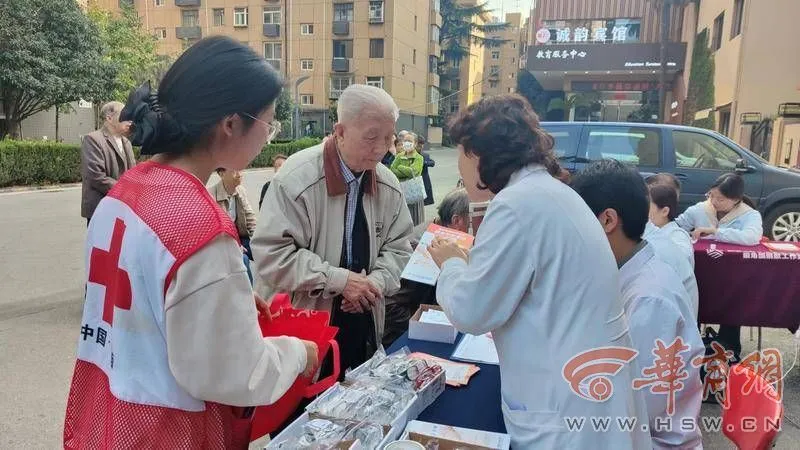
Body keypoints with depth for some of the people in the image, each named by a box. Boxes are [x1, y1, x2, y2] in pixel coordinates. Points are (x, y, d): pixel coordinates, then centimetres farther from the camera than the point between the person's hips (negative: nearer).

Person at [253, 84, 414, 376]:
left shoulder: (389, 185, 0)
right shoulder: (297, 178, -19)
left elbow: (398, 247, 8)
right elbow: (271, 254, -21)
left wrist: (376, 282, -12)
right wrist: (339, 280, -23)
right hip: (300, 327, -5)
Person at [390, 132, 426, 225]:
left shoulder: (419, 158, -1)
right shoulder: (399, 156, 10)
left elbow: (413, 171, -17)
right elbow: (392, 171, -3)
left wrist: (400, 167, -5)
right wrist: (406, 172, -14)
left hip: (414, 192, -3)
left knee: (415, 221, 3)